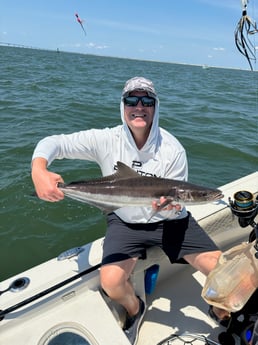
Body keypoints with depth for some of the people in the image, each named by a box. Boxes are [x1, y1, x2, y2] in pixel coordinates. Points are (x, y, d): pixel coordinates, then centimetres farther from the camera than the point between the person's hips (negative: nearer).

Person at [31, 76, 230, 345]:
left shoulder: (173, 150, -15)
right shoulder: (106, 140, -15)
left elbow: (175, 209, -10)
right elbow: (54, 143, -15)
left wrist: (168, 207, -35)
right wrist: (39, 169, -36)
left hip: (168, 222, 0)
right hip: (124, 222, 1)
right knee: (110, 281, -24)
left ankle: (221, 312, 26)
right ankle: (134, 310, 17)